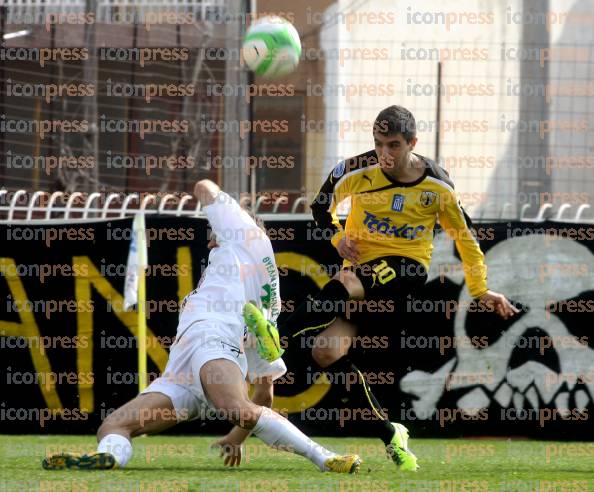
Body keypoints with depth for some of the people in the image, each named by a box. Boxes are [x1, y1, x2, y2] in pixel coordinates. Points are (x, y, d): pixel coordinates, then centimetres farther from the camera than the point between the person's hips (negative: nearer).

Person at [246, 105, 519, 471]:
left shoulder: (436, 185, -3)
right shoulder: (357, 171, -3)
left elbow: (464, 235, 11)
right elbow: (322, 205, 15)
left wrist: (481, 290, 12)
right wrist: (338, 236, -5)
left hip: (408, 266, -3)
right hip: (362, 268, 3)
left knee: (347, 283, -38)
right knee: (327, 351, -18)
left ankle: (279, 337, -42)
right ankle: (390, 436, -8)